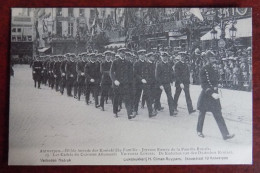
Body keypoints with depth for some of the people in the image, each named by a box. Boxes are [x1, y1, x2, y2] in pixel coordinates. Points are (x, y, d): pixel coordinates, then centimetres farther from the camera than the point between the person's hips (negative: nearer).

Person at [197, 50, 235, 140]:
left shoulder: (214, 70, 10)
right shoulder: (203, 70, -12)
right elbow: (204, 85, -19)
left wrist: (215, 93, 15)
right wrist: (212, 93, -28)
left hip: (214, 95, 6)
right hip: (205, 95, -6)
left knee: (218, 116, 1)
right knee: (202, 114, 9)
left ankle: (225, 134, -1)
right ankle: (199, 131, 29)